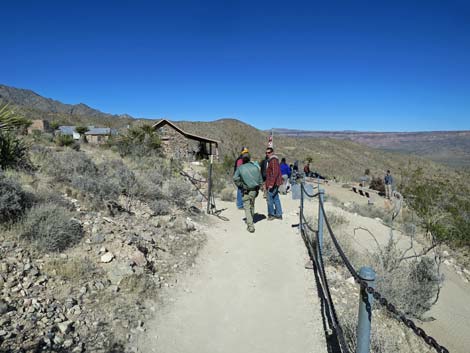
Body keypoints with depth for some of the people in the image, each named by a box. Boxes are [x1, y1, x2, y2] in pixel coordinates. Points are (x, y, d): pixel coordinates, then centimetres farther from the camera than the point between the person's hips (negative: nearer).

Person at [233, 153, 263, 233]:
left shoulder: (240, 168, -7)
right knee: (252, 206, 22)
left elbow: (235, 178, -14)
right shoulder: (255, 167, 2)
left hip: (246, 191, -4)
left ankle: (250, 226, -6)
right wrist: (257, 188, 14)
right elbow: (260, 180, 5)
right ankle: (250, 221, 40)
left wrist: (240, 185, -2)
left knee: (247, 208, 1)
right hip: (254, 190, 4)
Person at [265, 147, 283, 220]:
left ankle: (271, 214, 5)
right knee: (276, 198, 12)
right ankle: (279, 214, 18)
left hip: (273, 183, -10)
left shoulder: (273, 160, -14)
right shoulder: (271, 160, 18)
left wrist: (271, 183, -27)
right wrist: (266, 183, 23)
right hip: (275, 183, 10)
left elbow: (275, 173, -23)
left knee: (269, 199, -4)